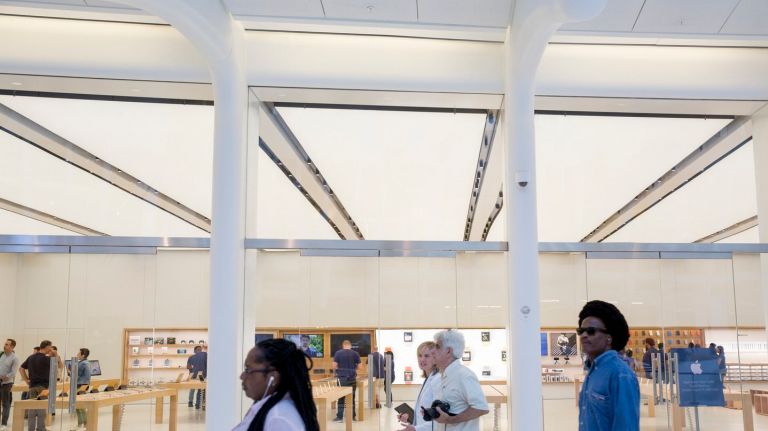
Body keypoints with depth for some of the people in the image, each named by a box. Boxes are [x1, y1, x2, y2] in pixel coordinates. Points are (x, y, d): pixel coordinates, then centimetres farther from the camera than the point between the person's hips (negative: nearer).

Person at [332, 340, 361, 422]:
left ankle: (339, 417, 2)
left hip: (342, 378, -2)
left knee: (341, 398, 3)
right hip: (352, 378, 2)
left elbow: (334, 366, -5)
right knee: (352, 397, 11)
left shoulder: (338, 353, -3)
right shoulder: (355, 353, 1)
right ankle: (353, 416, 16)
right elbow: (359, 366, 3)